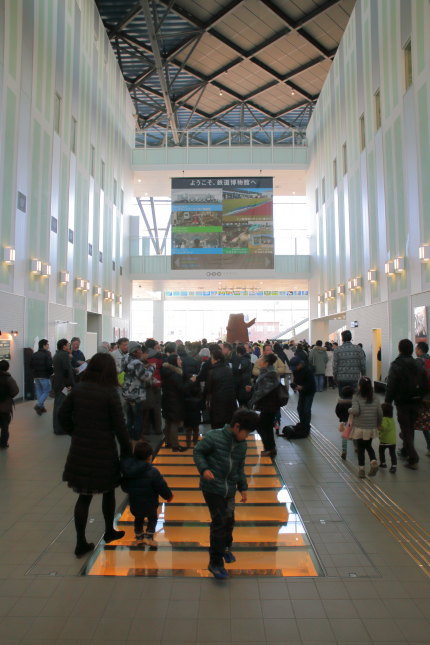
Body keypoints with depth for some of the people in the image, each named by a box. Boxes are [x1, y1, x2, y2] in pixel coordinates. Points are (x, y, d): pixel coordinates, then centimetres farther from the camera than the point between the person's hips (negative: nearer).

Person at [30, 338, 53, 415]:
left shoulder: (34, 355, 8)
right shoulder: (47, 354, -13)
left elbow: (31, 366, 10)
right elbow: (49, 366, -20)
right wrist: (51, 372, -2)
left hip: (36, 376, 7)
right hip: (45, 376, -7)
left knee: (39, 391, 15)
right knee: (46, 391, 3)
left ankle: (41, 407, 18)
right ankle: (39, 405, -11)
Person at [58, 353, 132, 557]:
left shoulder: (78, 389, -1)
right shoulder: (110, 393, -14)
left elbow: (62, 415, 3)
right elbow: (119, 425, -13)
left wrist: (75, 433, 15)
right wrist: (126, 450, -4)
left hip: (80, 449, 4)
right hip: (104, 450, -3)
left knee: (84, 496, 14)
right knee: (108, 492, 19)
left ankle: (81, 543, 18)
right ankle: (109, 532, 35)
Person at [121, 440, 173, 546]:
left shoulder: (127, 470, -7)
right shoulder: (152, 472, -24)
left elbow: (124, 487, 7)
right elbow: (162, 487, -17)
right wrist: (169, 496, 2)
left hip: (134, 504, 5)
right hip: (149, 504, -4)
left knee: (138, 518, 29)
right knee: (152, 518, 21)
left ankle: (139, 535, 41)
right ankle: (148, 537, 13)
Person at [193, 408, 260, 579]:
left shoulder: (242, 445, 2)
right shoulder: (213, 437, -18)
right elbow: (198, 451, -9)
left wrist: (243, 488, 12)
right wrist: (204, 469, -23)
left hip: (229, 489, 6)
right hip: (212, 488, -6)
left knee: (229, 520, 16)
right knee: (219, 523, -4)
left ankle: (226, 547, 46)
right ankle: (215, 563, 13)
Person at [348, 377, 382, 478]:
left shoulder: (356, 397, -13)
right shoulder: (375, 399, -1)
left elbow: (355, 411, -25)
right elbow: (380, 413, 0)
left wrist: (349, 410, -4)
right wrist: (378, 424, 14)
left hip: (360, 428, -3)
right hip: (372, 428, 3)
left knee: (360, 448, 10)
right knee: (368, 445, 23)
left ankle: (361, 469, 12)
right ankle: (373, 461, 3)